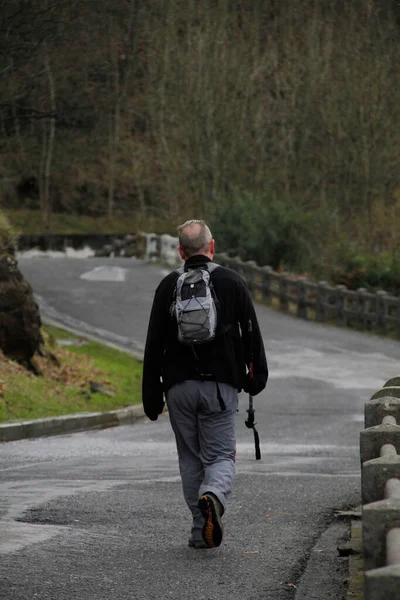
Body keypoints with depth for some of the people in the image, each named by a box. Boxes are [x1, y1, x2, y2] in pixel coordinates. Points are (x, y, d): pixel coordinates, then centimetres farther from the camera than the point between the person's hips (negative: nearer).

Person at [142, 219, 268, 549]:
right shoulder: (232, 281, 0)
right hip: (221, 384, -1)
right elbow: (252, 333, 2)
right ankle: (213, 496, -30)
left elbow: (154, 345, 2)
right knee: (221, 456, 2)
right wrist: (257, 374, 14)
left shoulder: (169, 286, 2)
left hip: (179, 387, 1)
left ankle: (201, 529, 10)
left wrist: (152, 395, 5)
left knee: (191, 459, 12)